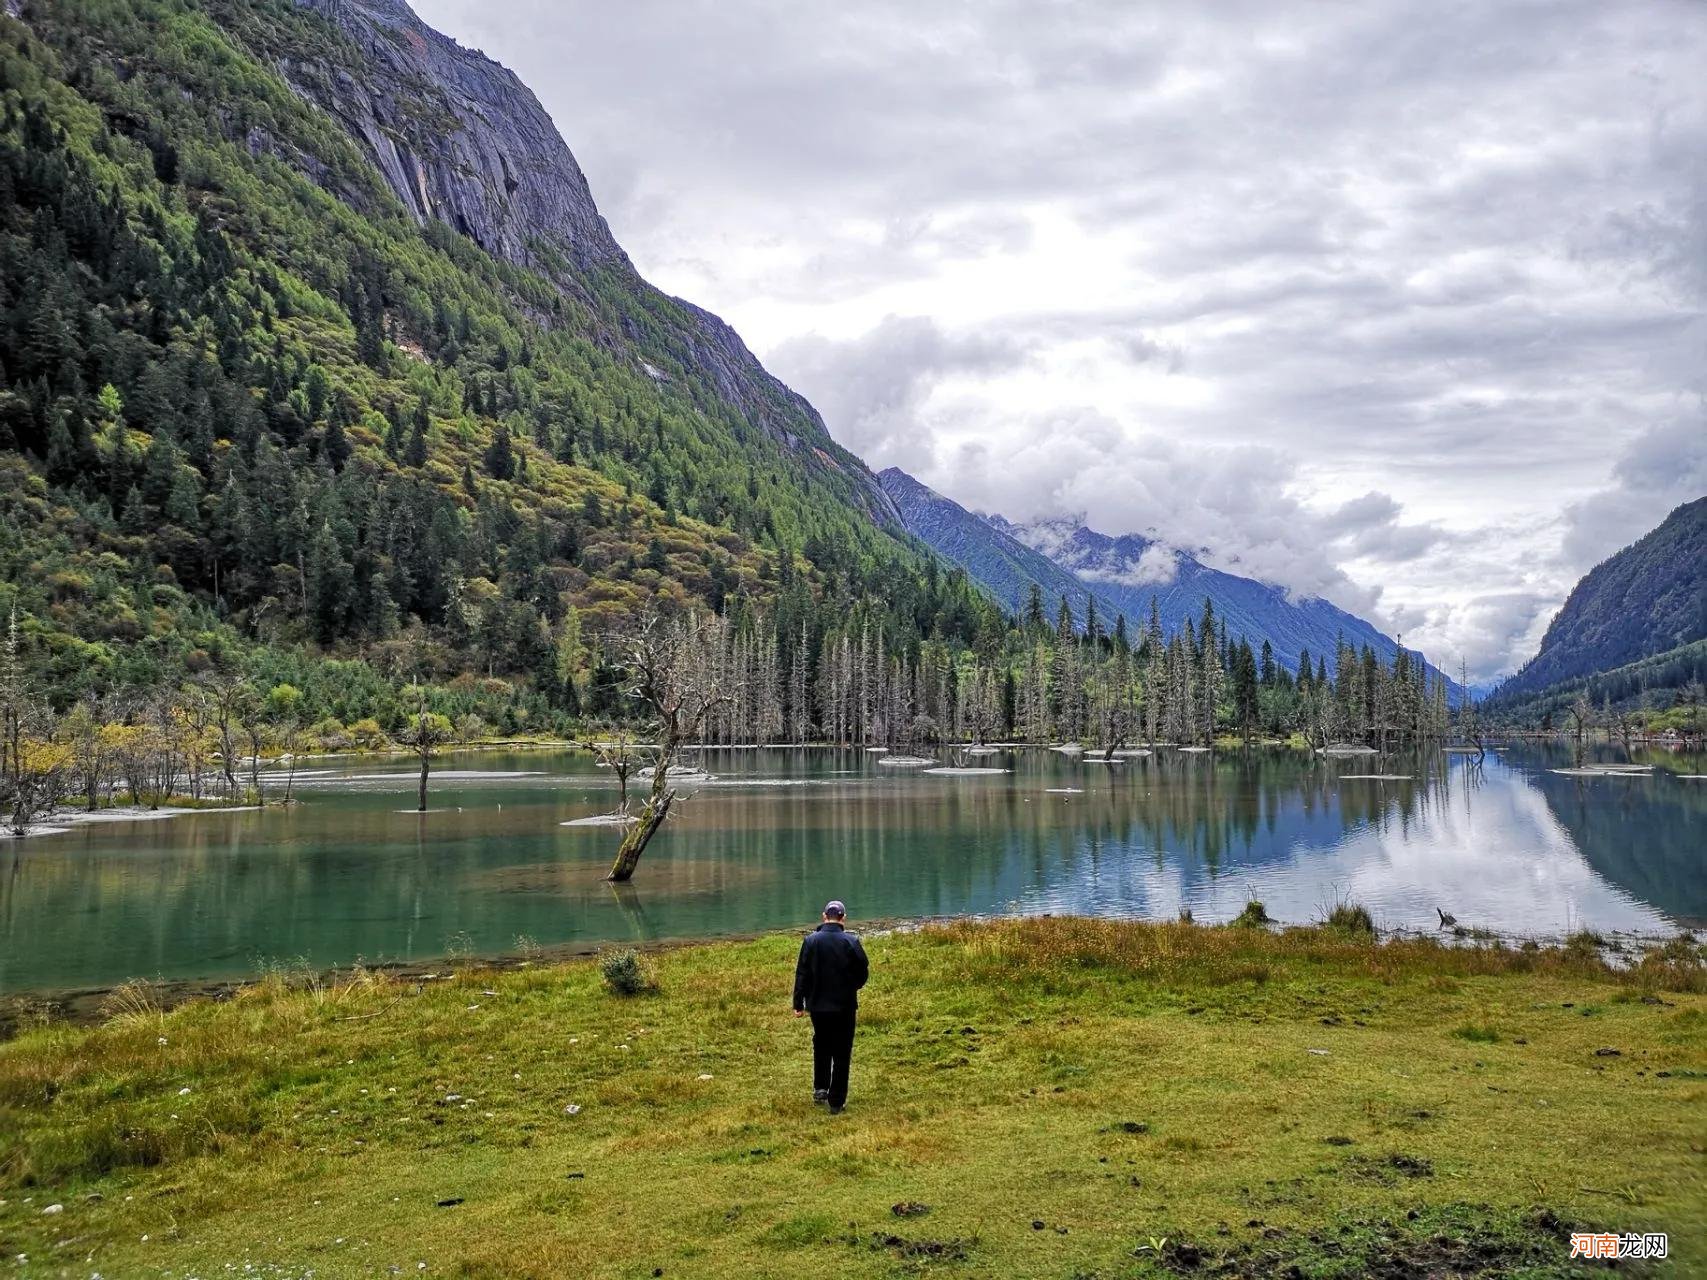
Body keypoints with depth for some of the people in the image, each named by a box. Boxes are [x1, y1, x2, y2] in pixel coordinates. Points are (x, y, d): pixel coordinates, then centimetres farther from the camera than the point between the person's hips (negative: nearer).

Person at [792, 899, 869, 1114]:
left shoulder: (811, 941, -6)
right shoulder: (851, 941, -11)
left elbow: (801, 974, -4)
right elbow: (863, 973, -4)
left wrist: (798, 1003, 3)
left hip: (818, 1005, 2)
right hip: (845, 1006, -2)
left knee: (821, 1047, 24)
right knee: (841, 1054, 6)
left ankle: (820, 1088, 19)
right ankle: (836, 1102, 7)